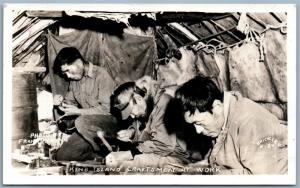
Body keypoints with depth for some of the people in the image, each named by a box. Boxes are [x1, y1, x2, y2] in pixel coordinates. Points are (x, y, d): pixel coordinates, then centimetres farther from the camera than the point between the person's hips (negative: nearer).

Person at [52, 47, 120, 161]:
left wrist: (77, 111, -19)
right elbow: (71, 103, 17)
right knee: (62, 156, -3)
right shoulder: (74, 80, 12)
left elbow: (107, 108, -19)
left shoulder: (101, 75, -13)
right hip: (86, 129, 7)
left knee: (81, 122, -36)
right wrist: (61, 103, -6)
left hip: (108, 122, -7)